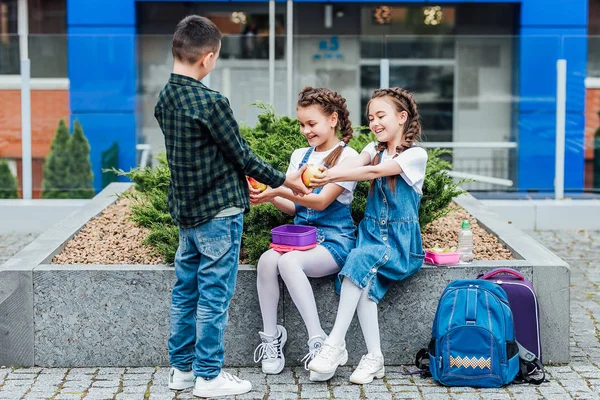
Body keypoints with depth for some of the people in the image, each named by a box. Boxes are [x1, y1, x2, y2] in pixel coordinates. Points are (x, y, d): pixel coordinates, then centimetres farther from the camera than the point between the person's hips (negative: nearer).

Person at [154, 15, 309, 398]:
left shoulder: (165, 100, 4)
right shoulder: (211, 102, -20)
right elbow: (241, 156, -12)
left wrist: (239, 188, 19)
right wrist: (282, 180, 2)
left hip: (186, 209, 8)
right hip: (218, 212, -8)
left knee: (186, 290, 14)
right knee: (214, 294, 0)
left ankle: (182, 368, 23)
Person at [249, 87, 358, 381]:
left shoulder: (346, 156, -4)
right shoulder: (300, 156, 15)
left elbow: (322, 201, -14)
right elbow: (293, 207, 13)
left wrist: (279, 190, -25)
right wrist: (270, 197, -7)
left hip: (334, 240, -5)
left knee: (288, 261, -34)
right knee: (266, 260, -27)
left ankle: (318, 340, -29)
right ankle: (271, 335, -14)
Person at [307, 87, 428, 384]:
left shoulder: (416, 155, -4)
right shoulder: (374, 150, 14)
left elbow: (374, 172, -19)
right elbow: (351, 165, -7)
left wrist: (332, 176, -30)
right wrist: (317, 177, -28)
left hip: (401, 240, -4)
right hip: (372, 232, 4)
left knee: (361, 259, -33)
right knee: (365, 281, -27)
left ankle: (336, 343, -32)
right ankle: (374, 358, -22)